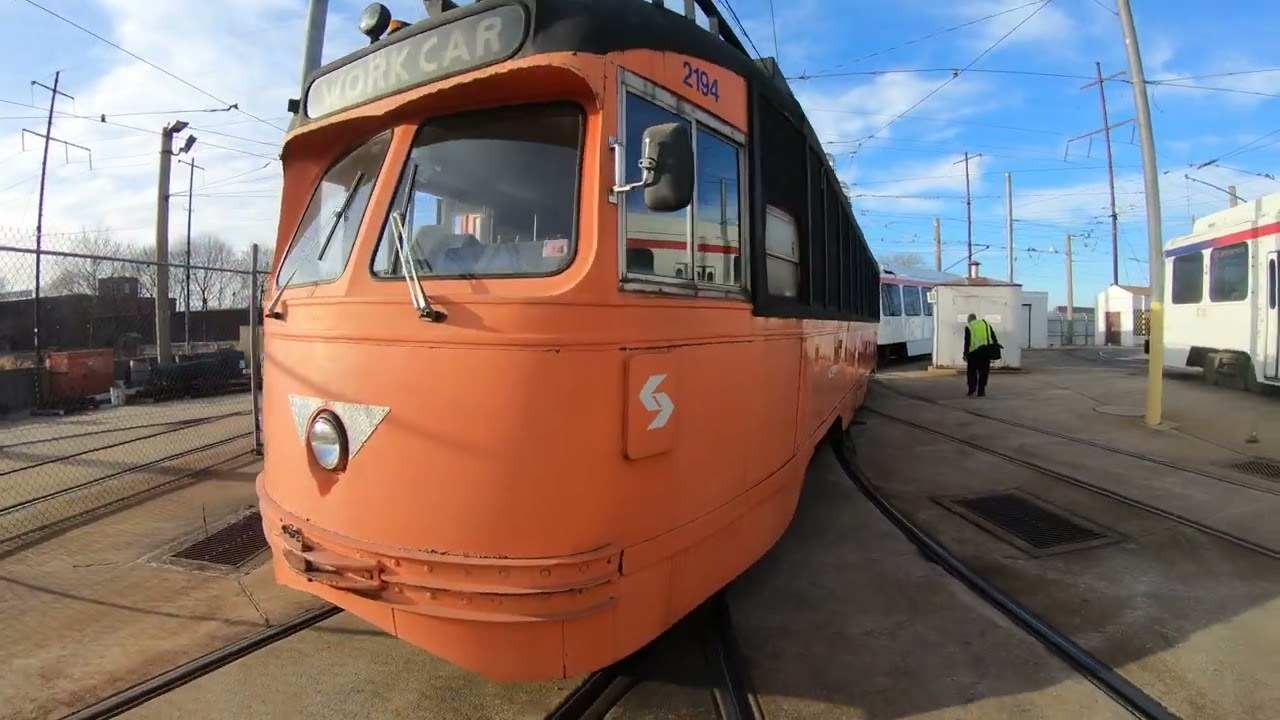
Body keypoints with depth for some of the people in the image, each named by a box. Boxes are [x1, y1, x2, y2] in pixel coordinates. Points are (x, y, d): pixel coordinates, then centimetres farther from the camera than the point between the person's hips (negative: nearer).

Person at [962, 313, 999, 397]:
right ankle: (981, 391, 7)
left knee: (972, 372, 7)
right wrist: (995, 346, 15)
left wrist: (965, 354, 1)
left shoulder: (968, 327, 3)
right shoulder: (986, 324, 15)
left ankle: (972, 390, -2)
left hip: (974, 352, -3)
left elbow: (967, 342, -2)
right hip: (986, 351, 3)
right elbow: (994, 337, 12)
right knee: (983, 372, 9)